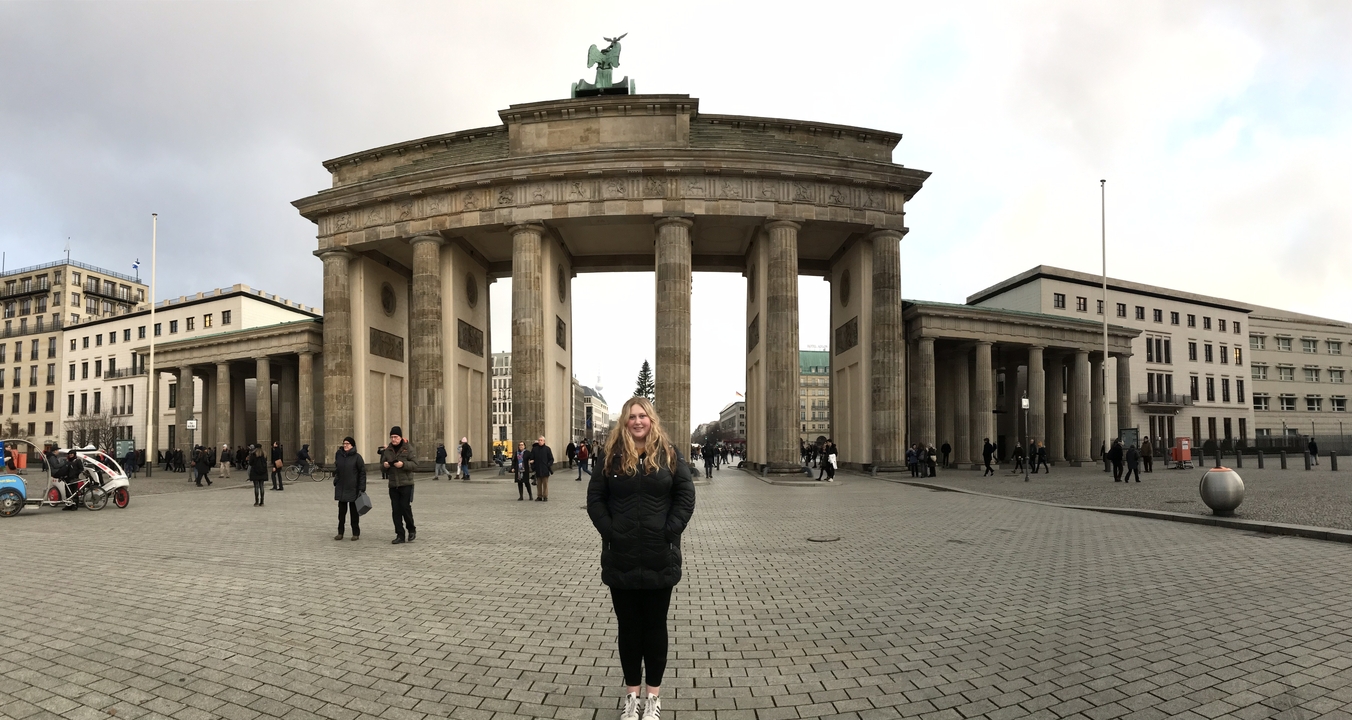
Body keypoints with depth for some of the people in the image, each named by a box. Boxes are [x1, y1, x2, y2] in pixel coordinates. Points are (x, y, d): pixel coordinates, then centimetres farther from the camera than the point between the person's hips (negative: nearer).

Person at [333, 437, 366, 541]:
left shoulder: (357, 457, -8)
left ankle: (355, 533, 14)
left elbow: (362, 472, -7)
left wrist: (361, 488, -12)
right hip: (341, 488, 4)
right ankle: (340, 532, 19)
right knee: (341, 511, 9)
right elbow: (336, 469, 18)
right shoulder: (338, 454, 4)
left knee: (354, 511, 5)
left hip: (353, 489, -3)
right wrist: (336, 480, 10)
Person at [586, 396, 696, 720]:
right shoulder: (612, 456, 0)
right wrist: (609, 531, -10)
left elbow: (686, 496, -3)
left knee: (655, 626, 11)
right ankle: (631, 693, 27)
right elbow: (595, 498, 1)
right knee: (628, 626, 12)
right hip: (621, 558, 1)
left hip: (660, 558, -1)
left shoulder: (669, 454, -1)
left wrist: (669, 532, -12)